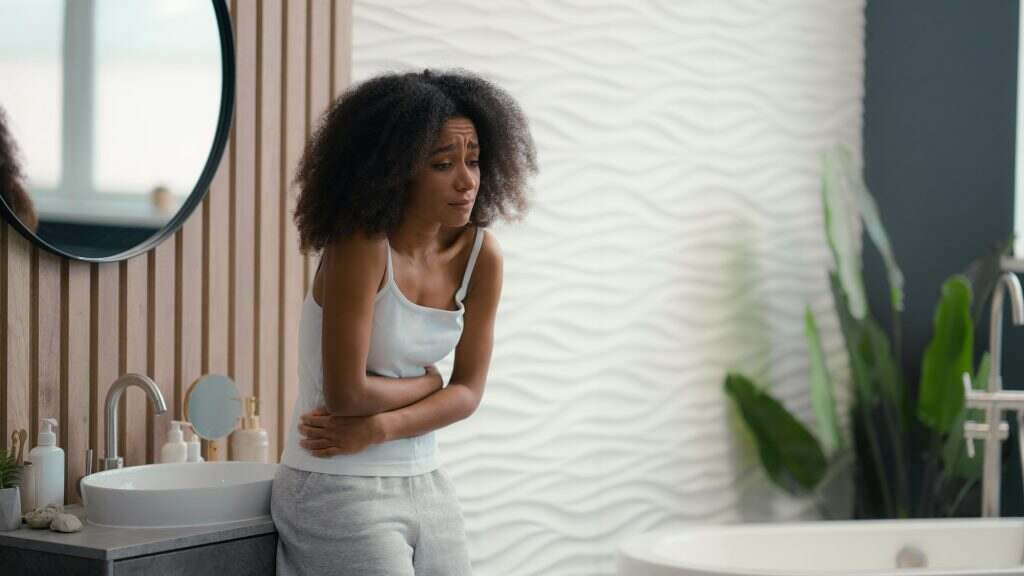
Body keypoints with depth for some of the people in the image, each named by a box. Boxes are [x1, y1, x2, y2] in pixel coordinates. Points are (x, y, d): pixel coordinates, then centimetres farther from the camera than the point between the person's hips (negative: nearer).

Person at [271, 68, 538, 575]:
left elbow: (469, 391, -1)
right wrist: (426, 383, -4)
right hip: (340, 491, -5)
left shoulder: (480, 255, -3)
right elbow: (345, 392, -19)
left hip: (425, 483, 5)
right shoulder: (361, 246, -19)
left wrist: (376, 428, -13)